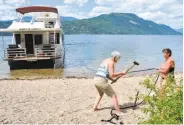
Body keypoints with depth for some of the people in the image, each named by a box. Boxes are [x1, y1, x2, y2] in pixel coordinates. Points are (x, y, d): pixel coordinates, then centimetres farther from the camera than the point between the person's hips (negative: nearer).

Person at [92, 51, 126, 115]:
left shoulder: (105, 60, 21)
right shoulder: (111, 62, -7)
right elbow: (111, 75, -14)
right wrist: (121, 73, -2)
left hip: (96, 79, 9)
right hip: (102, 81, -9)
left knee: (101, 94, 35)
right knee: (114, 96, 3)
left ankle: (95, 107, 35)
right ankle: (118, 112, 5)